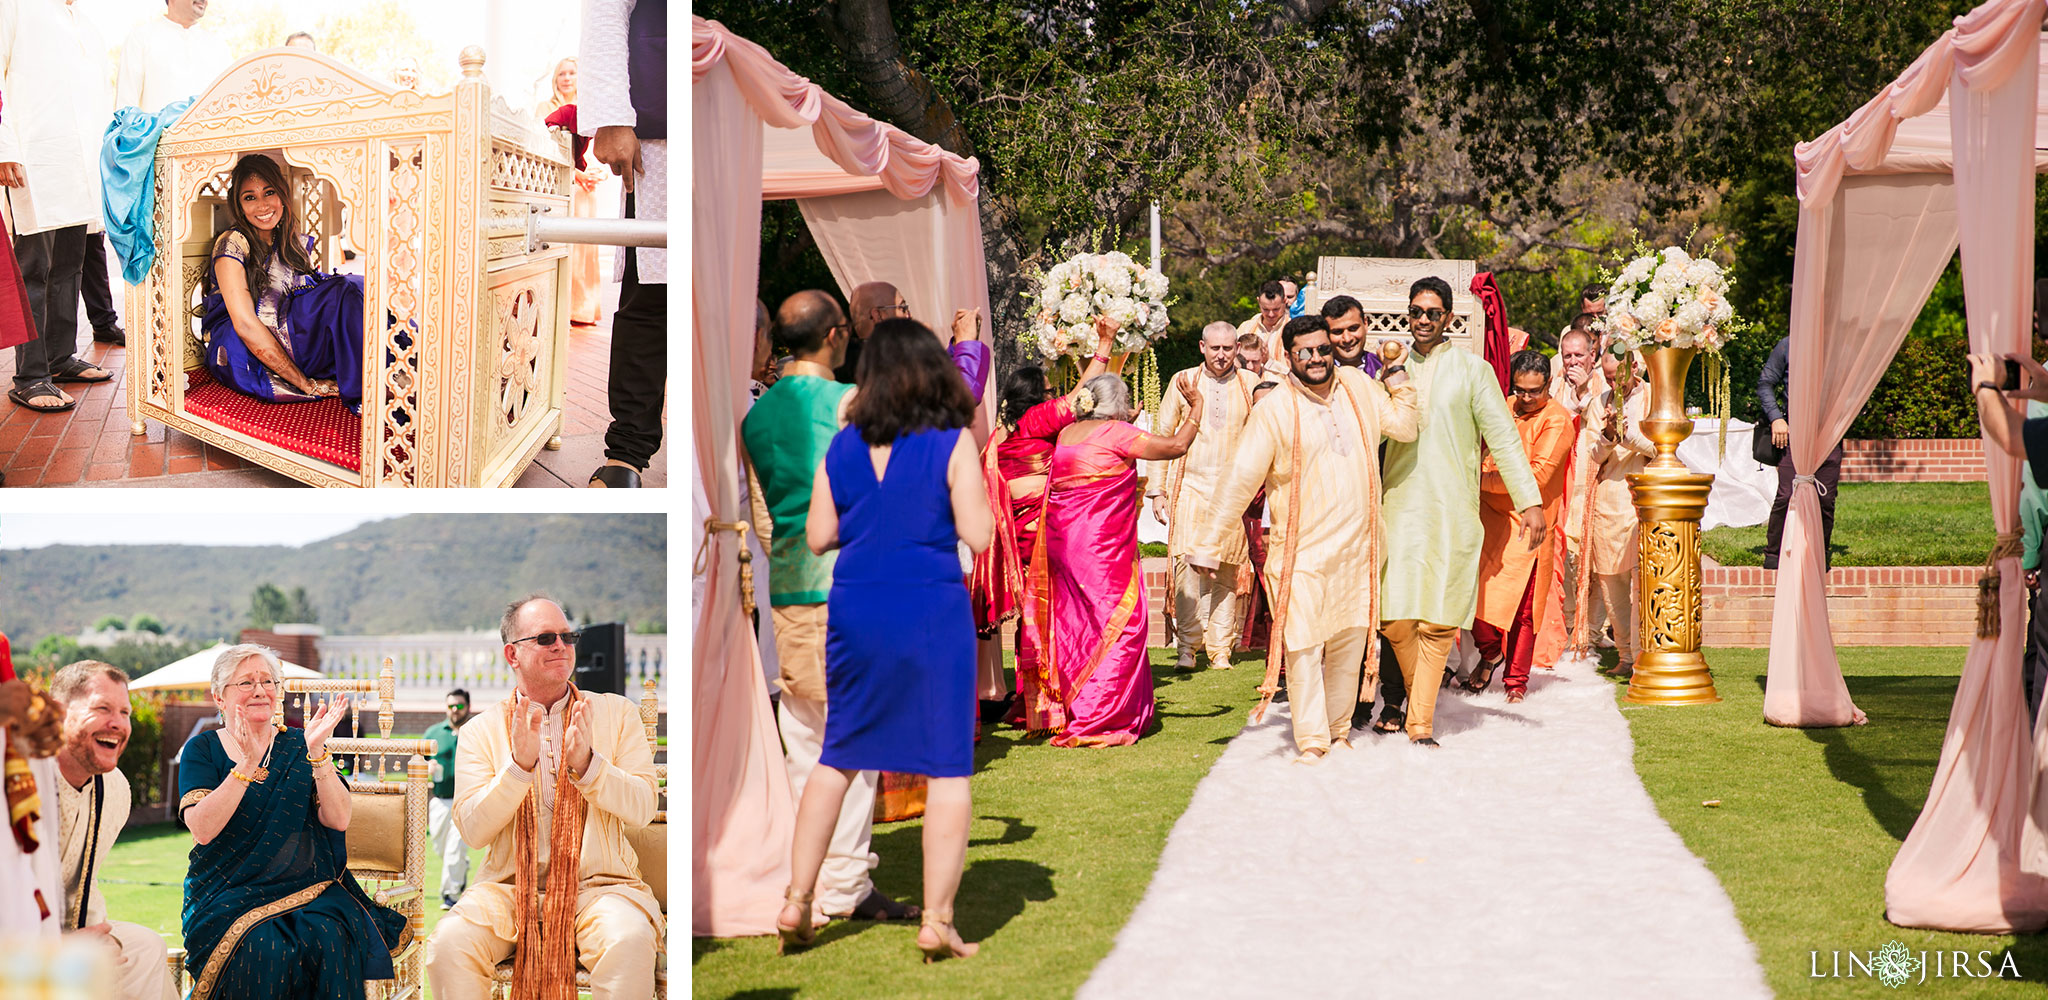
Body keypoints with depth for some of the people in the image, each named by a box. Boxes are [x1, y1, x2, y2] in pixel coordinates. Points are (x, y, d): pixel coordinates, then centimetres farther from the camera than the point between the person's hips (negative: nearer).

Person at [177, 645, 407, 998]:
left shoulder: (298, 745, 12)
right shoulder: (203, 750, 7)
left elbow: (338, 819, -2)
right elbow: (203, 830, -10)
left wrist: (316, 753, -14)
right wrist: (247, 765, -18)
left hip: (308, 889, 2)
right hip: (231, 894, -2)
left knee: (329, 940, -30)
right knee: (263, 947, -33)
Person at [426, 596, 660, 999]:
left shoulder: (616, 713, 11)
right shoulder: (480, 731, 10)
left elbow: (643, 808, 0)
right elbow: (472, 829, -2)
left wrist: (587, 763, -16)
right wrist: (520, 764, -16)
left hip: (598, 884, -1)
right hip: (509, 886, 1)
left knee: (629, 942, -34)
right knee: (449, 941, -29)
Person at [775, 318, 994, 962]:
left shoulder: (843, 447, 4)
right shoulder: (953, 442, -6)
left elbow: (817, 536, 6)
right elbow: (977, 534, -9)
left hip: (855, 612, 4)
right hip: (932, 616, -4)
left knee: (838, 758, 17)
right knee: (948, 767, 3)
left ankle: (796, 902, 18)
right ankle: (936, 921, 3)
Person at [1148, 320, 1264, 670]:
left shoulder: (1251, 385, 9)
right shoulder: (1183, 381, 8)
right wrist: (1157, 490, 4)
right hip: (1190, 487, 0)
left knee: (1226, 573, 0)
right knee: (1187, 562, -13)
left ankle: (1220, 648, 7)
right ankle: (1188, 644, -5)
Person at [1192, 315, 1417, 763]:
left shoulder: (1359, 388, 6)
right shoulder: (1274, 409, -7)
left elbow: (1405, 427, 15)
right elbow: (1240, 479, -7)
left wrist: (1398, 377, 6)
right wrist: (1208, 544, -7)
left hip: (1357, 548, 4)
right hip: (1301, 551, -4)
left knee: (1350, 643, 11)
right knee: (1303, 646, -8)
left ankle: (1339, 730, 25)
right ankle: (1312, 740, -2)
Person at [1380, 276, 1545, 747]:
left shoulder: (1472, 370, 5)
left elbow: (1503, 438, 2)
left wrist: (1531, 502, -3)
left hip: (1452, 510, -2)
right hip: (1400, 507, 2)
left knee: (1439, 620, -6)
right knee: (1396, 617, -5)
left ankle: (1421, 721, -1)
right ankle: (1418, 702, 19)